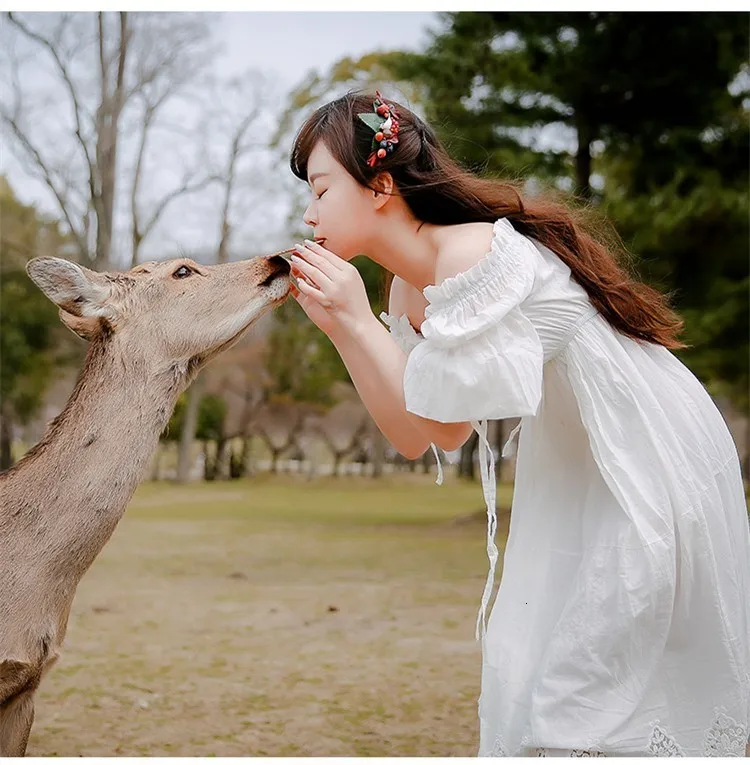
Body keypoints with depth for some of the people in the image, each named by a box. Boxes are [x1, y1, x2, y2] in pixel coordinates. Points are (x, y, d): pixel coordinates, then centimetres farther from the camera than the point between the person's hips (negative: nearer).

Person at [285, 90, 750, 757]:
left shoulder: (475, 258, -25)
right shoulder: (408, 290, 3)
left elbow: (444, 422, -25)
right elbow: (416, 438, 1)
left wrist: (358, 320, -22)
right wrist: (339, 328, -4)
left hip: (653, 470, -9)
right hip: (573, 475, 9)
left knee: (578, 697, -4)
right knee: (527, 668, 14)